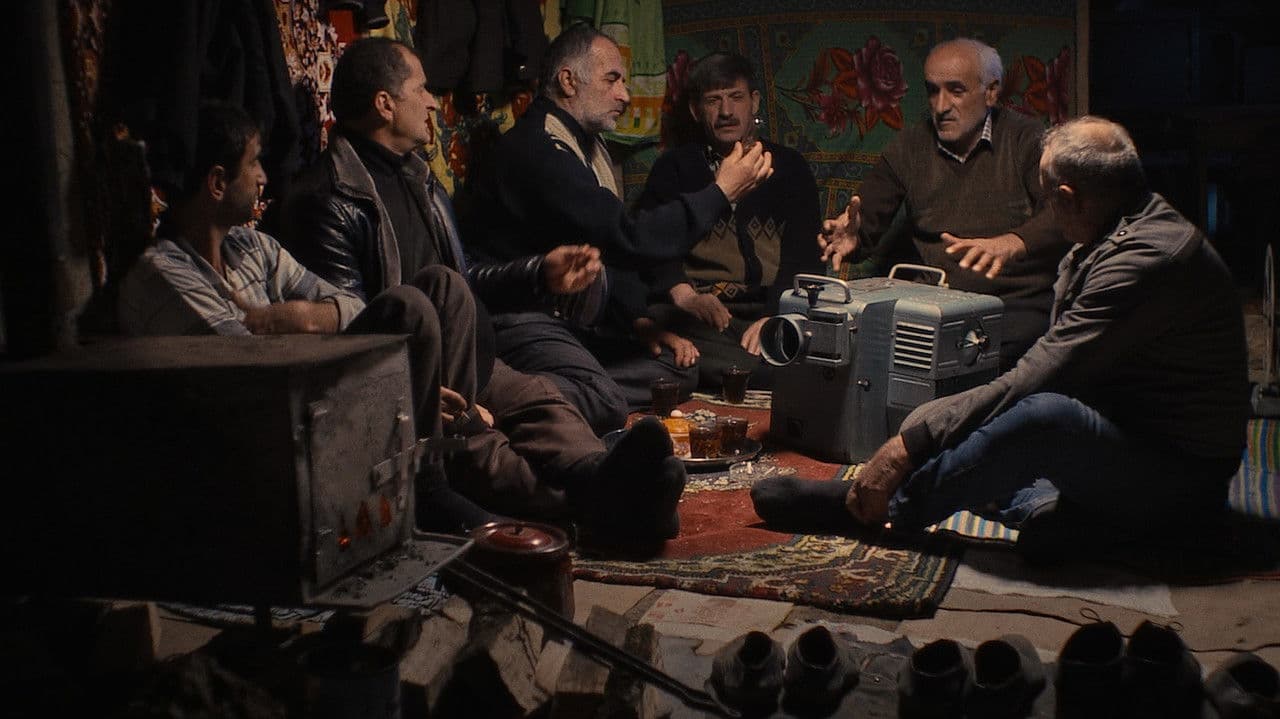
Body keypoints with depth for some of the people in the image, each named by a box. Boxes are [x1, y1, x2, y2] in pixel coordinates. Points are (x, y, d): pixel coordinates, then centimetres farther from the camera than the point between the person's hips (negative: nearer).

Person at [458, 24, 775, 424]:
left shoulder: (586, 144, 18)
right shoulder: (539, 151, -18)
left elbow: (614, 244, 22)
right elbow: (629, 240, -24)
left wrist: (639, 319, 6)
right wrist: (722, 193, -15)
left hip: (573, 320, 12)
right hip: (521, 320, -12)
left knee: (678, 367, -2)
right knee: (603, 403, -33)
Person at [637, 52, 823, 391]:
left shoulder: (789, 168, 22)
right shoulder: (675, 168, 20)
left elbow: (805, 256, 8)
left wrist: (776, 318, -12)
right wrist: (684, 294, -19)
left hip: (776, 313, 2)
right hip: (700, 317, -2)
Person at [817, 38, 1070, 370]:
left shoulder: (1027, 141, 3)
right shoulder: (908, 148, 15)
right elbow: (867, 217, 11)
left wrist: (1009, 244, -33)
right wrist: (850, 234, -15)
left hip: (1018, 305, -3)